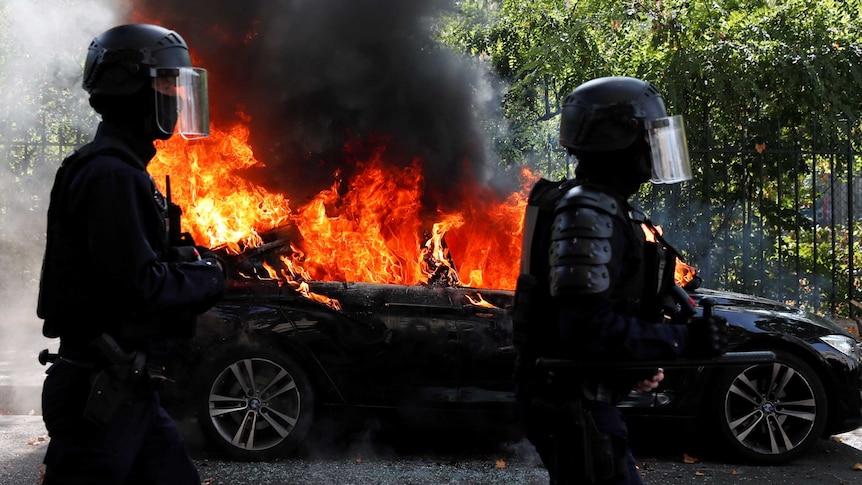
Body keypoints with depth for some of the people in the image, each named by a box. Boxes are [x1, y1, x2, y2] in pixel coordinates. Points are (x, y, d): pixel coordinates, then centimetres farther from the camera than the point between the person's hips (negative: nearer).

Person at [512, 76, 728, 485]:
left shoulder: (606, 207, 13)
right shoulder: (586, 213, -20)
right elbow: (587, 325, -28)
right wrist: (682, 340, -23)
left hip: (578, 397, 10)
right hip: (573, 403, -10)